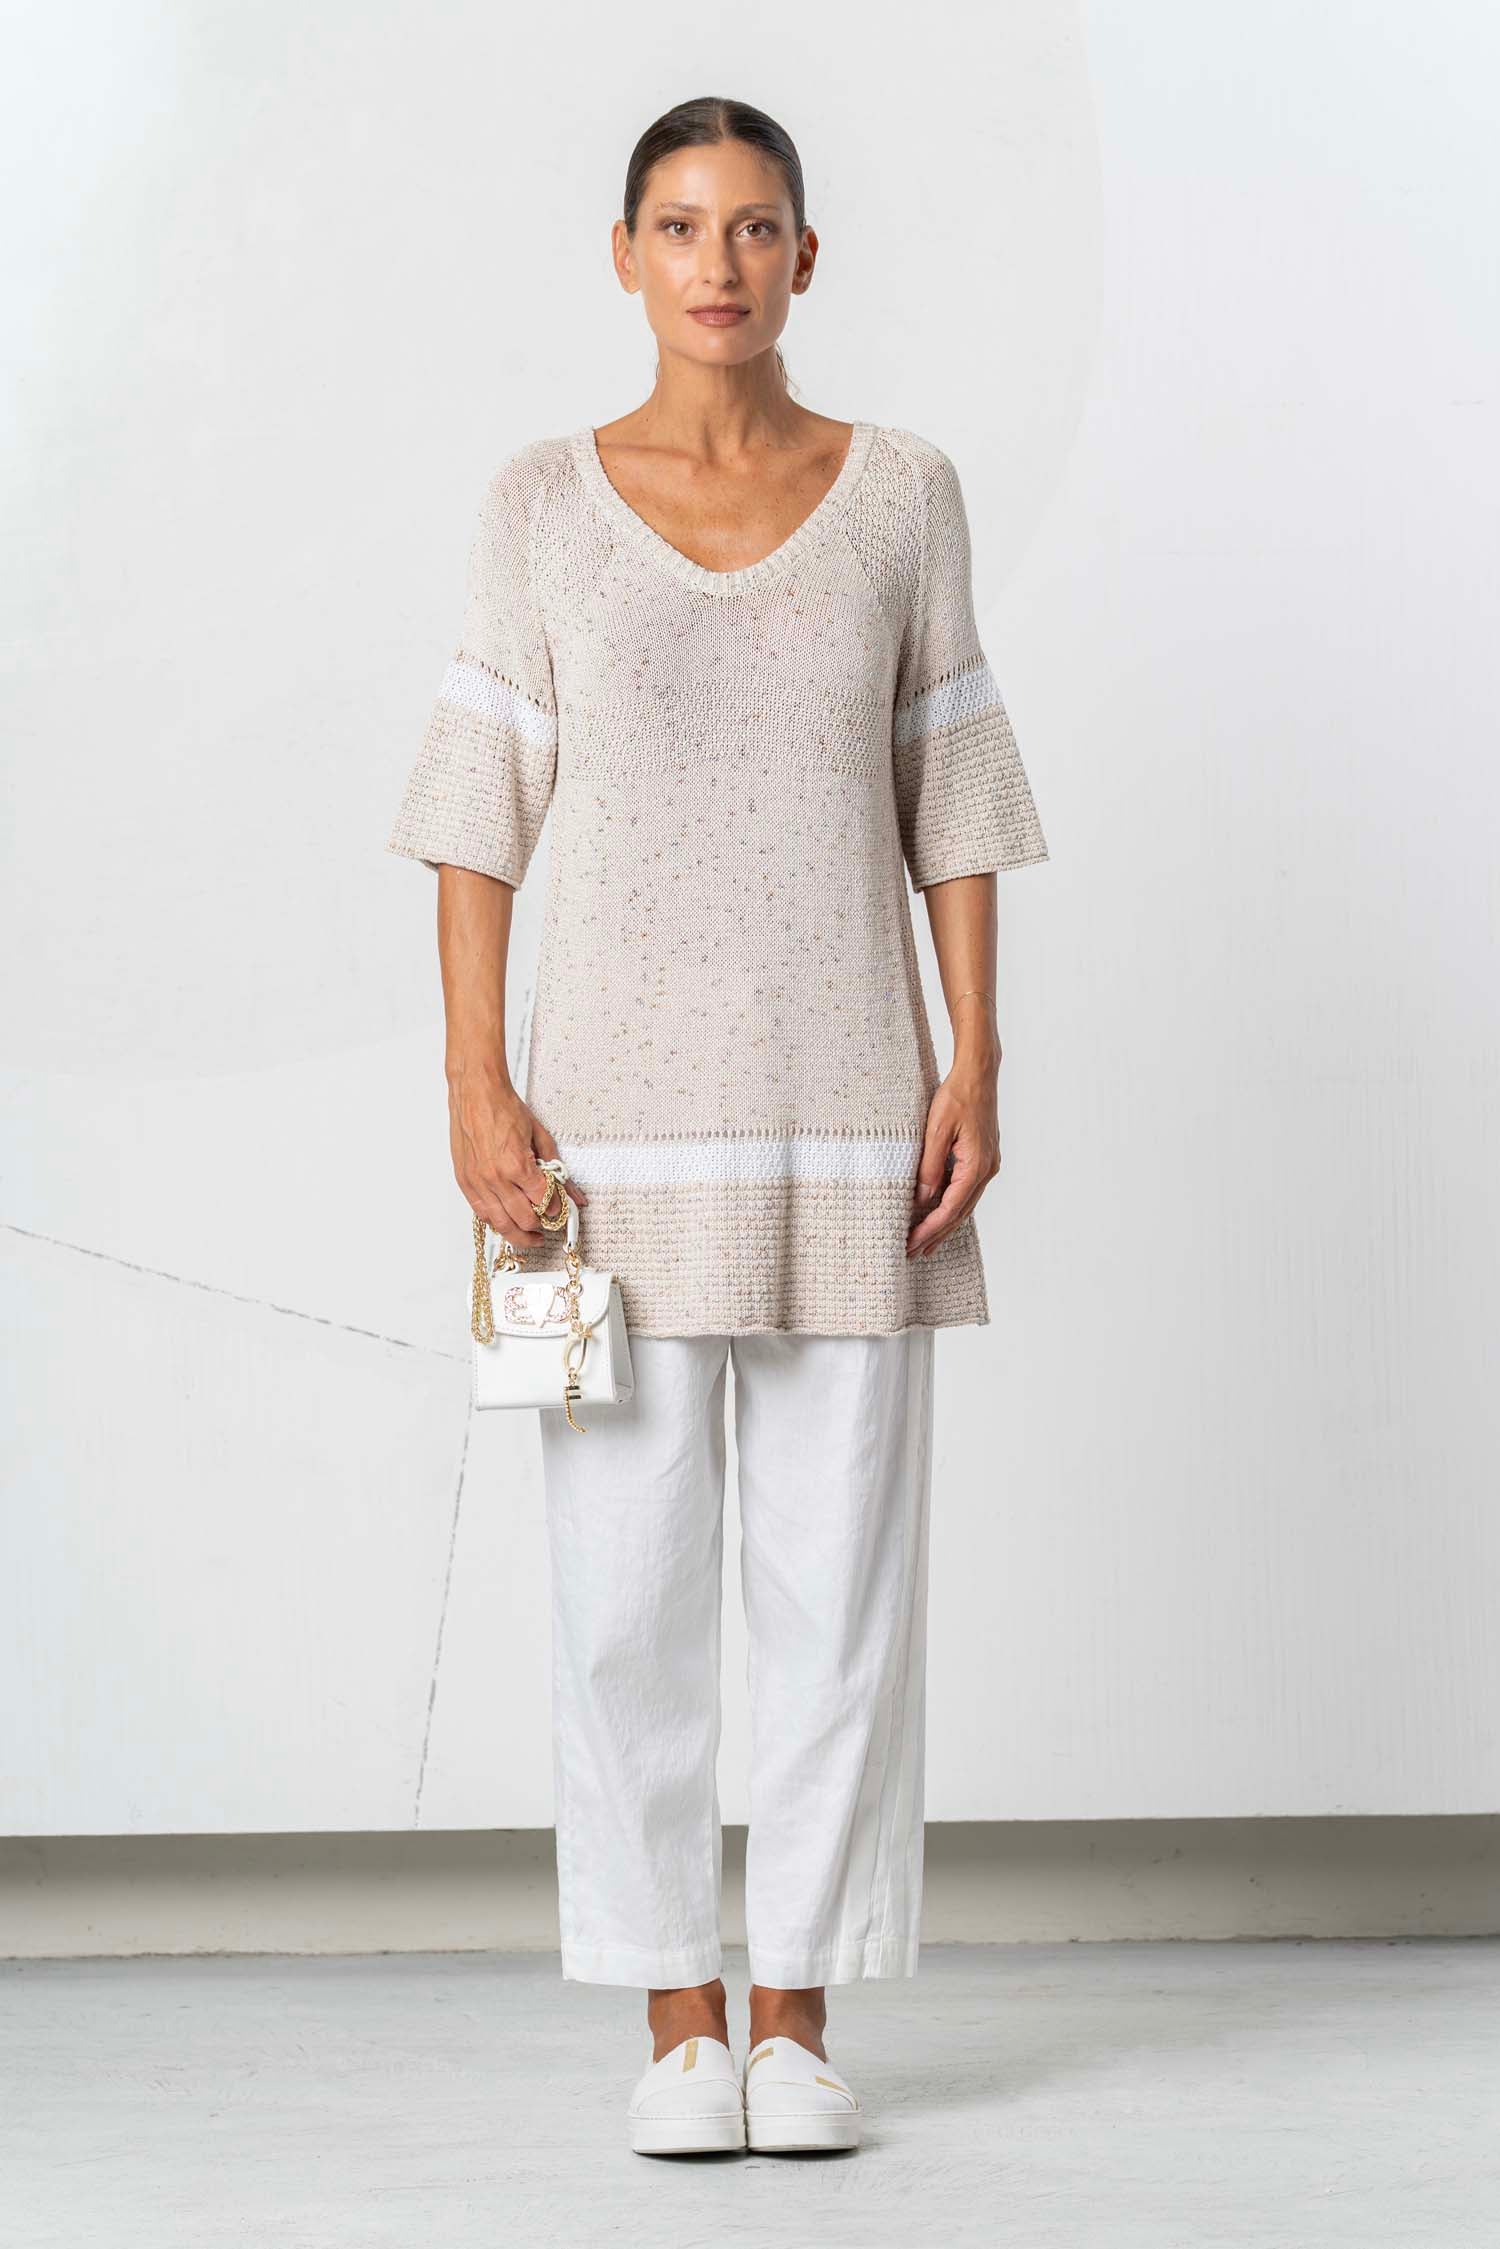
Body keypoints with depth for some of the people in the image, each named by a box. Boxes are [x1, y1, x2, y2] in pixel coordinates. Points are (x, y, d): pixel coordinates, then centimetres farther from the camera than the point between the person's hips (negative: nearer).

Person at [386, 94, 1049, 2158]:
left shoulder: (902, 495, 4)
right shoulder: (542, 505, 2)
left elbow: (950, 798, 6)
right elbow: (482, 815, 2)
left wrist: (976, 1067, -4)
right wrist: (476, 1087, -8)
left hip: (843, 1112, 1)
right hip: (619, 1113, 0)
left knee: (840, 1565, 1)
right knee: (628, 1575, -1)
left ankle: (799, 2021, 12)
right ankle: (676, 2023, 11)